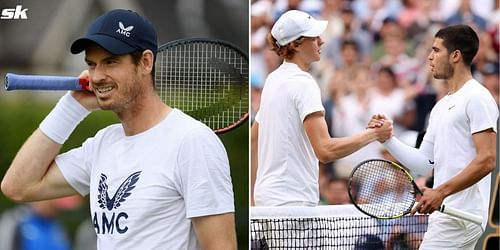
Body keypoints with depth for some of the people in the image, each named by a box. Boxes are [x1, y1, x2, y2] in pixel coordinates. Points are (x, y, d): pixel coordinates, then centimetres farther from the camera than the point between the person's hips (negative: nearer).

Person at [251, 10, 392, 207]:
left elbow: (253, 140, 21)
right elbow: (325, 150, -23)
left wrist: (253, 195, 25)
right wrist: (373, 134, -14)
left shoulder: (274, 79, 14)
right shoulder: (303, 83, -14)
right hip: (291, 200, -9)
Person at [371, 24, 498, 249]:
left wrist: (441, 192, -23)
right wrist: (387, 138, 6)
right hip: (443, 212, 9)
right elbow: (423, 163, 19)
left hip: (460, 215, -9)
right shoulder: (441, 107, 21)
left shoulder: (477, 98, -9)